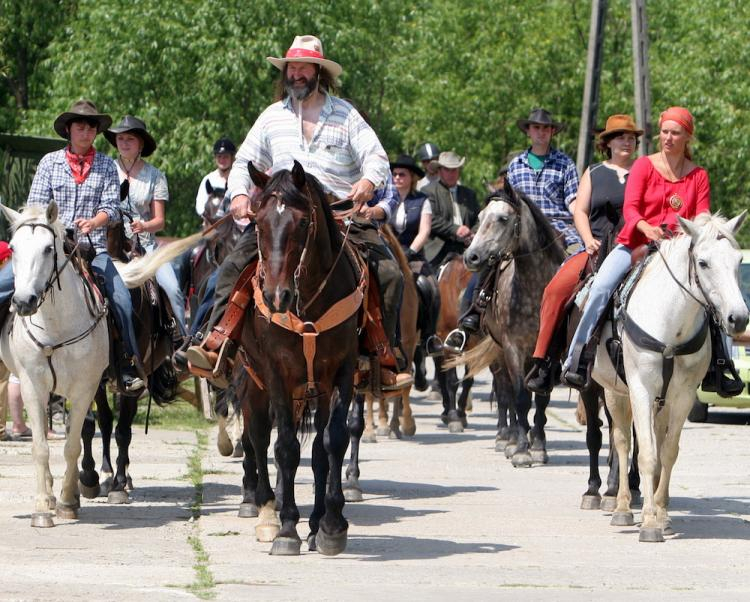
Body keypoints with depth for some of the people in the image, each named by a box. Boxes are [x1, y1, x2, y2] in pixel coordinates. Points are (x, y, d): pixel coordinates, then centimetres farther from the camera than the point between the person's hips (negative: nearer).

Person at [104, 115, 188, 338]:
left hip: (144, 244, 0)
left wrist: (143, 226, -16)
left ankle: (183, 338, -6)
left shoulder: (155, 176, 8)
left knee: (172, 289, -17)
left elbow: (160, 220, 5)